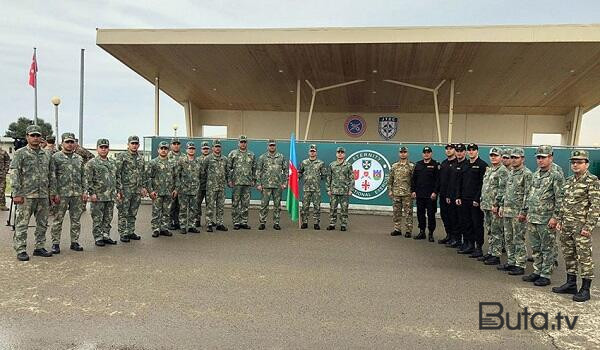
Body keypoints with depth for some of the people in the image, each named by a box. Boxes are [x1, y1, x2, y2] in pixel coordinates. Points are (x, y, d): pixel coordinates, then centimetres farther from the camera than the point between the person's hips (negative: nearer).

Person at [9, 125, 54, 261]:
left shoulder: (46, 155, 14)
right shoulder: (20, 153, -2)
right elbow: (14, 174, -8)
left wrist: (52, 191, 12)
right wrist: (16, 193, -15)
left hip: (43, 195, 6)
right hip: (26, 195, -5)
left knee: (42, 223, 10)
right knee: (22, 224, -1)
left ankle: (39, 247, 19)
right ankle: (21, 250, 5)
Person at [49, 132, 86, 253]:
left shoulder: (79, 158, 14)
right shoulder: (56, 157, -1)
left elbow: (83, 176, 16)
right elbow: (52, 177, -5)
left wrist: (84, 191, 8)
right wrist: (55, 193, -11)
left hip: (77, 194, 4)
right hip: (62, 193, -4)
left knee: (76, 220, 8)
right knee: (58, 219, 1)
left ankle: (74, 242, 17)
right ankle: (55, 243, 9)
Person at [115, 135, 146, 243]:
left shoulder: (141, 158, 13)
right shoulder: (122, 156, -6)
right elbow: (117, 173, -10)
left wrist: (143, 187, 12)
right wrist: (119, 189, -16)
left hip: (137, 190, 6)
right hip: (125, 189, -6)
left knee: (133, 213, 12)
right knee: (123, 213, 1)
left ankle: (131, 232, 21)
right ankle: (123, 234, 7)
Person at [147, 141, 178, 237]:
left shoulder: (172, 163, 11)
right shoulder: (153, 163, -1)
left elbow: (175, 177, 16)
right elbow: (148, 177, -4)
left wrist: (175, 189, 6)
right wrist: (150, 190, -11)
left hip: (169, 193, 4)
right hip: (157, 192, -4)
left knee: (167, 212, 8)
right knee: (156, 212, 0)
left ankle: (165, 228, 17)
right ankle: (156, 229, 8)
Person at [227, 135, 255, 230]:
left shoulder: (251, 155, 12)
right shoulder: (233, 154, 1)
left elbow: (254, 168, 18)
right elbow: (228, 167, -1)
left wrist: (253, 180, 11)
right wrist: (229, 180, -7)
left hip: (247, 183, 3)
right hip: (236, 182, -3)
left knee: (246, 204, 6)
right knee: (235, 203, 0)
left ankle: (244, 222, 14)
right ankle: (236, 222, 7)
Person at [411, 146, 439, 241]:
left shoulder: (435, 165, -2)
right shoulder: (418, 164, 11)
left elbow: (437, 180, -7)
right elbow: (413, 179, 12)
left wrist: (435, 192, -13)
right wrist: (413, 190, 5)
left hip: (431, 195, -4)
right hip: (419, 194, 5)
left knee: (431, 214, 1)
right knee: (420, 213, 9)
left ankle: (431, 233, 9)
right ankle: (421, 232, 19)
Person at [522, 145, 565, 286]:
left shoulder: (556, 176, -10)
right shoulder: (536, 174, 13)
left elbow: (560, 199, -13)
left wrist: (555, 217, -17)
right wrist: (527, 212, 16)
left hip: (546, 220, -7)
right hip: (532, 219, 7)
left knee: (548, 248, 3)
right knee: (536, 248, 14)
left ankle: (546, 275, 11)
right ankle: (537, 272, 25)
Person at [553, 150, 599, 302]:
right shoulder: (569, 181, 13)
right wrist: (559, 220, 13)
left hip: (581, 226, -7)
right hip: (566, 226, 7)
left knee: (584, 257, -1)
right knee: (568, 255, 14)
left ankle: (585, 290, 8)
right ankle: (571, 284, 25)